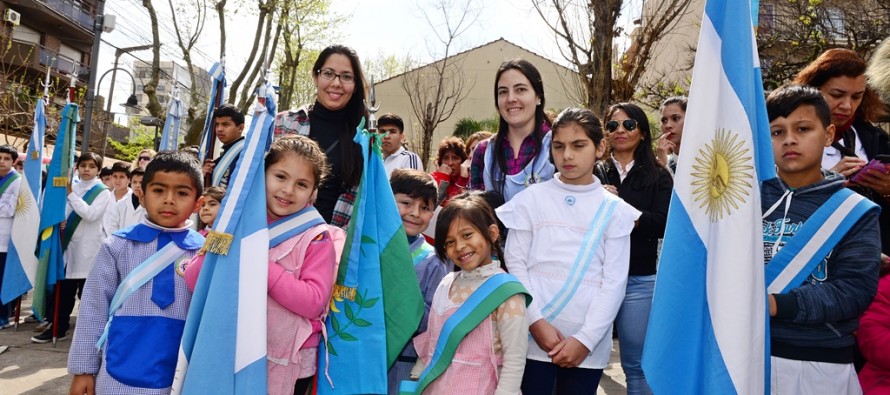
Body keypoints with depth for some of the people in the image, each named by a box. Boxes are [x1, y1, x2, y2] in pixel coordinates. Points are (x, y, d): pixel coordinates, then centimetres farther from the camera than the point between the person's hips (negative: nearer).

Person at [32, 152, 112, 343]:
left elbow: (90, 214, -18)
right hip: (70, 244, 5)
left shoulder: (103, 192, -4)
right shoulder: (73, 188, 11)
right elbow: (66, 212, 17)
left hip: (89, 247, -5)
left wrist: (71, 194, -17)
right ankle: (58, 328, 19)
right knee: (64, 288, 8)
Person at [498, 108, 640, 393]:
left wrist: (585, 339, -8)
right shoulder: (531, 199, 3)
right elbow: (515, 264, 0)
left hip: (588, 345, 1)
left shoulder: (614, 210, 4)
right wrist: (536, 322, -9)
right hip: (534, 337, 0)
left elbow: (614, 281, -1)